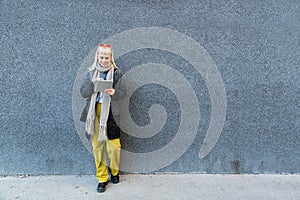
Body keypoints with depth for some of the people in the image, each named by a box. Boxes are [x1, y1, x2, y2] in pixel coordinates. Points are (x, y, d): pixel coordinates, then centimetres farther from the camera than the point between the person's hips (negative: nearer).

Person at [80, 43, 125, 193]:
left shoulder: (116, 73, 0)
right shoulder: (90, 73, 5)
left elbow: (122, 93, -4)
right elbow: (83, 93, 1)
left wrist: (114, 93, -25)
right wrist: (93, 85, -17)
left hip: (110, 113, -1)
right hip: (94, 113, 2)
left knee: (113, 145, 0)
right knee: (97, 145, 4)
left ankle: (114, 171, 28)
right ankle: (102, 178, 19)